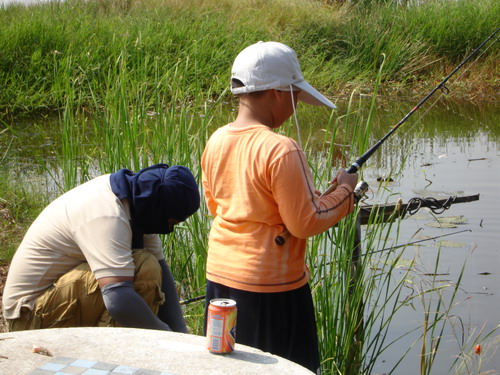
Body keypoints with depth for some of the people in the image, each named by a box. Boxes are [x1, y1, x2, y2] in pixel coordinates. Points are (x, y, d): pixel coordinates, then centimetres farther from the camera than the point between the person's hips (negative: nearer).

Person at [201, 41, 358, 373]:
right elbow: (305, 223, -17)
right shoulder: (281, 150, -21)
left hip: (220, 275, 7)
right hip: (271, 285, -7)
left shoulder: (216, 141, 2)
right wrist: (344, 191, -4)